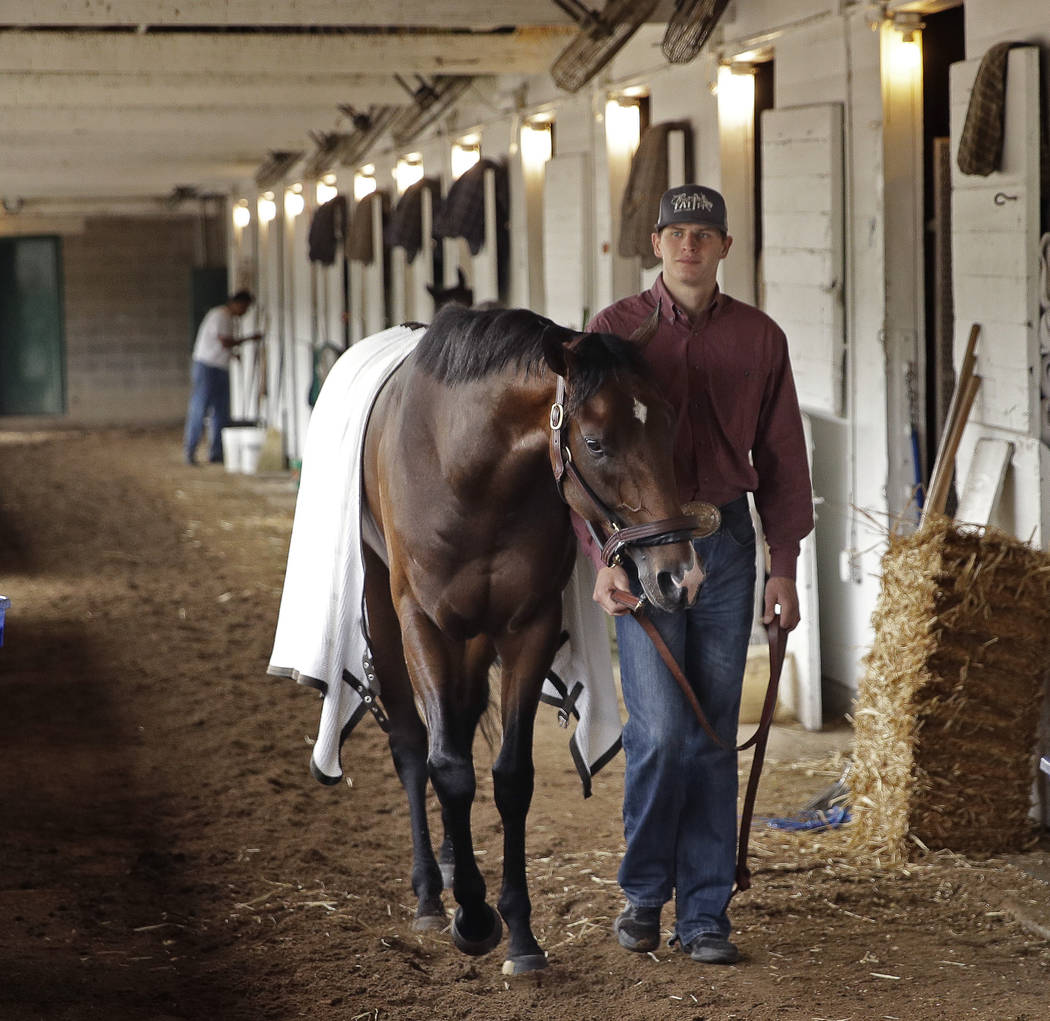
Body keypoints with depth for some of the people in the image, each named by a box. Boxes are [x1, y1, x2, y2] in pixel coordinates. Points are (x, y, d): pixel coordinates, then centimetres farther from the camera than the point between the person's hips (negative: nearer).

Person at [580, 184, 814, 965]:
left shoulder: (760, 339, 5)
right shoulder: (614, 331, -1)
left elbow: (781, 458, 8)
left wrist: (784, 565, 4)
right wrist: (602, 560, -10)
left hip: (727, 545, 2)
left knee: (713, 736, 5)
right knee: (659, 728, -8)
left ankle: (705, 915, 13)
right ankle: (642, 894, 12)